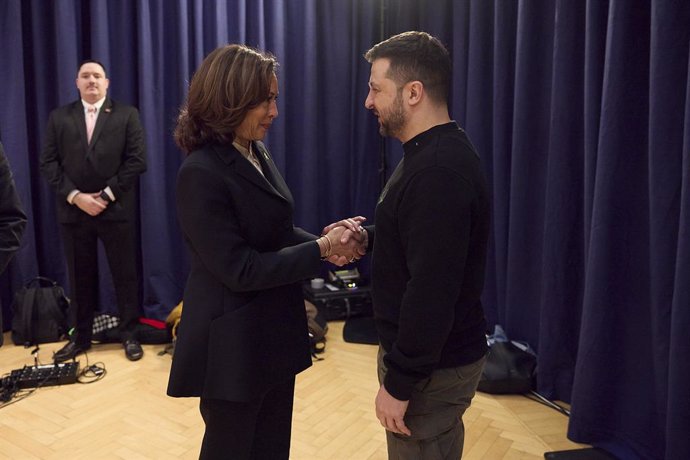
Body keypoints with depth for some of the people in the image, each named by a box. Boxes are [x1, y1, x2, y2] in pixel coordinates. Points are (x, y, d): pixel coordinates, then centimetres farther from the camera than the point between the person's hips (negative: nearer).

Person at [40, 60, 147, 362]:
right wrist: (75, 196, -9)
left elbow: (136, 160, -4)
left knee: (125, 275, 3)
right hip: (73, 209, 2)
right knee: (80, 277, 10)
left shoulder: (127, 115, 5)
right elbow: (48, 162, 4)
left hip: (116, 209, -2)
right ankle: (80, 336, 23)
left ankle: (129, 334, 16)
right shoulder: (59, 117, 11)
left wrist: (107, 195, -10)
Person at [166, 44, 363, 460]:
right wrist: (321, 249, -19)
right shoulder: (202, 173, -22)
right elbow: (239, 269, -23)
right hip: (232, 344, -8)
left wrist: (325, 242, -8)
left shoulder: (257, 153, 5)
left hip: (274, 330, 8)